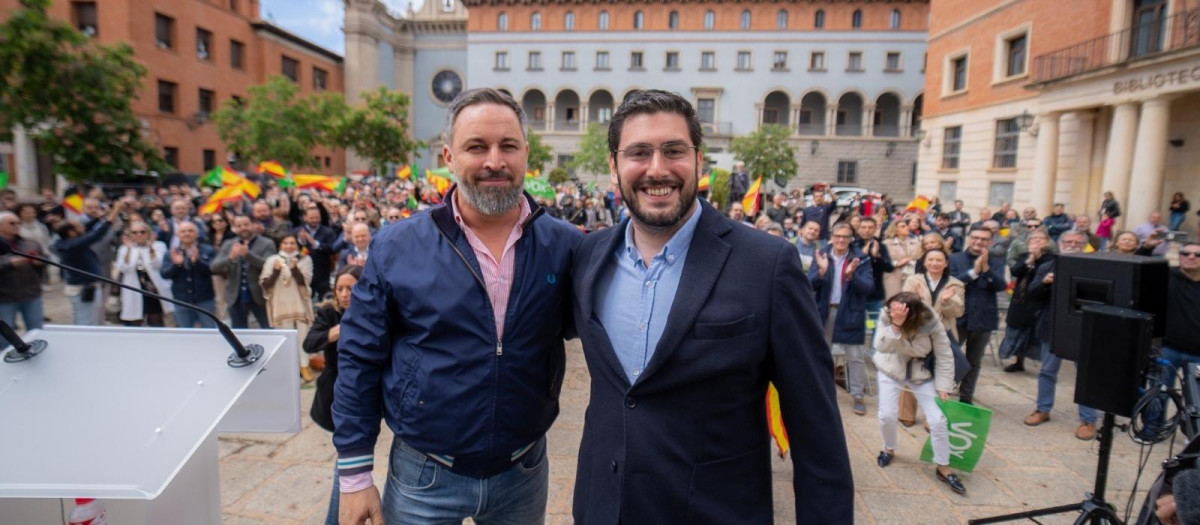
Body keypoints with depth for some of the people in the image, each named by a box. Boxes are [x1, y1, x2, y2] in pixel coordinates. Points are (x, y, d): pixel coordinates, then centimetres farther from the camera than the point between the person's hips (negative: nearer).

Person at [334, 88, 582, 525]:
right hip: (423, 475, -1)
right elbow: (359, 361, -4)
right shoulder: (396, 247, -10)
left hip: (524, 472, 1)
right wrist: (354, 475, -3)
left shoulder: (565, 246, -8)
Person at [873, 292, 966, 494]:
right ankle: (889, 449, 25)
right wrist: (895, 325, -50)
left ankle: (943, 468, 14)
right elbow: (881, 346, -35)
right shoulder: (887, 316, -25)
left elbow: (945, 356, -16)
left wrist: (943, 387, -16)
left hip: (921, 372, 0)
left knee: (938, 420, -7)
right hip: (891, 369, 1)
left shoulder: (931, 323, -27)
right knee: (887, 415, -7)